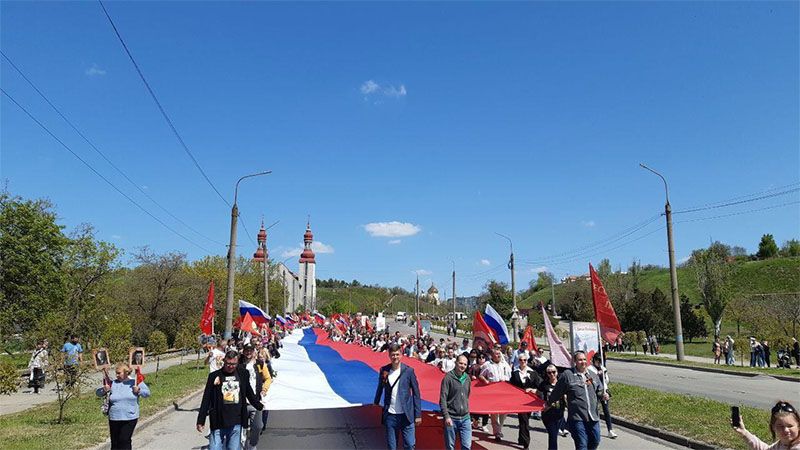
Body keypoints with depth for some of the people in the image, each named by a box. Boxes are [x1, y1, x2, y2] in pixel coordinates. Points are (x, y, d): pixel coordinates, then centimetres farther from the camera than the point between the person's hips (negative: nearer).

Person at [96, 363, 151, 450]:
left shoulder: (135, 382, 1)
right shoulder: (113, 384, 5)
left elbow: (147, 393, 4)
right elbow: (98, 393, 10)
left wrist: (139, 391, -16)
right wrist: (104, 390, -12)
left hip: (130, 418, -3)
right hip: (114, 419, 3)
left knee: (124, 440, -7)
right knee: (115, 442, 11)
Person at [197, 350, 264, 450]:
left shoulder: (243, 375, 4)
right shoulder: (214, 376, -1)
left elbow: (249, 393, 18)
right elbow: (206, 400, 0)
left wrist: (260, 406, 21)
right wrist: (201, 420, 0)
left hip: (236, 423, 2)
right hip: (219, 423, -2)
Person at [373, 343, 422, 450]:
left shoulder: (408, 371, -5)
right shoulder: (384, 370, 0)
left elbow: (416, 393, -4)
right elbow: (380, 388, 13)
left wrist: (418, 414, -6)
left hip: (406, 415, -2)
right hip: (390, 415, 2)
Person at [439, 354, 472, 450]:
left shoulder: (467, 378, 8)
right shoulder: (448, 377, -9)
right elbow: (443, 399, -12)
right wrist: (446, 416, -17)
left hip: (465, 418, 4)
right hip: (451, 418, -4)